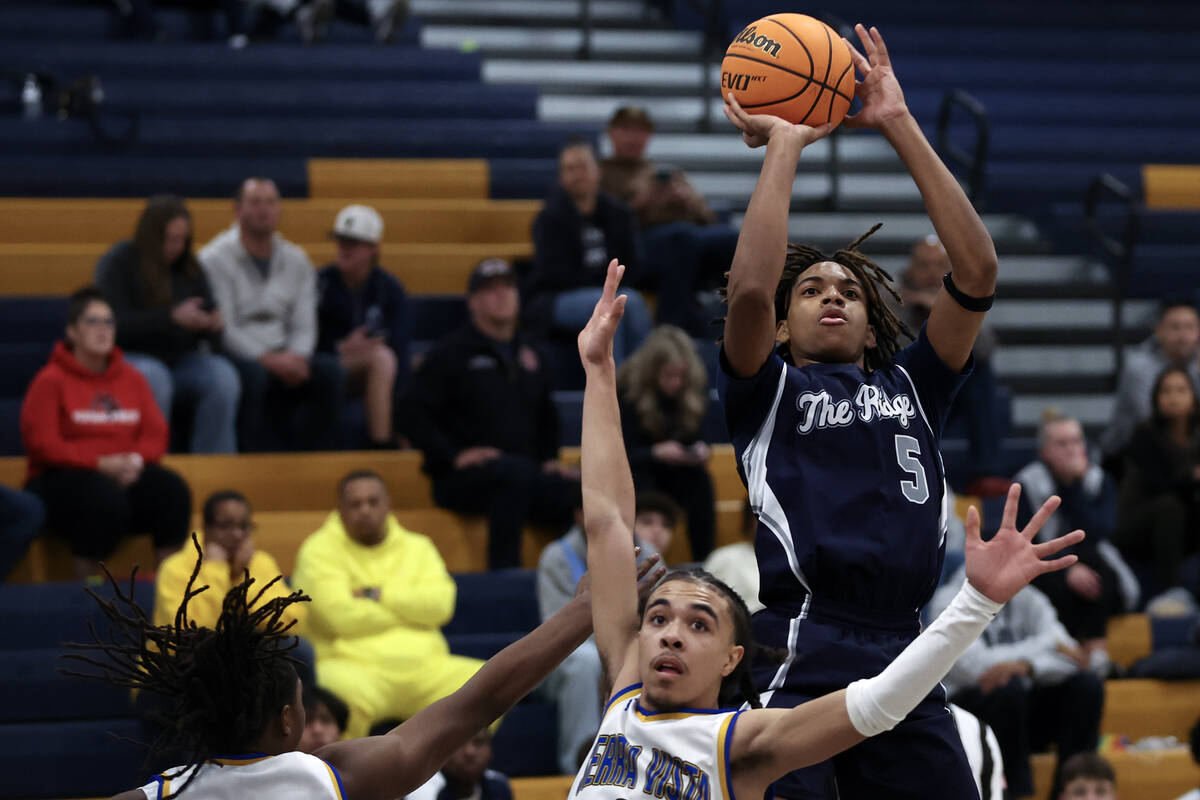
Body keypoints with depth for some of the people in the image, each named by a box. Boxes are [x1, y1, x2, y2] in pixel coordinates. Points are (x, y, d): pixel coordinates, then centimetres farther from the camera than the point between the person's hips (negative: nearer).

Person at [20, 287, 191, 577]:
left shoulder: (132, 379, 18)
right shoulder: (50, 381, 1)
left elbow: (156, 434, 14)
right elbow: (41, 444, -8)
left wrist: (136, 459, -10)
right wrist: (101, 464, -16)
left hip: (127, 475, 5)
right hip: (61, 478, -5)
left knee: (172, 489, -25)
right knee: (105, 498, -38)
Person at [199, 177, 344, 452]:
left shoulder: (296, 261, 14)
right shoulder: (215, 259, -2)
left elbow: (304, 326, 9)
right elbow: (222, 328, -11)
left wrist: (296, 357, -14)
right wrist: (269, 359, -21)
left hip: (283, 358, 5)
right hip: (232, 356, -4)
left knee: (329, 369, -24)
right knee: (254, 375, -38)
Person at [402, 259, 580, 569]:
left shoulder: (528, 352, 21)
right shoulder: (452, 352, 2)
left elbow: (546, 415, 34)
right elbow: (414, 414, -5)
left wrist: (549, 459, 17)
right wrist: (454, 456, -15)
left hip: (528, 475, 5)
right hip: (463, 477, -5)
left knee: (573, 491, -24)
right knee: (516, 472, -38)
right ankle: (503, 571, -37)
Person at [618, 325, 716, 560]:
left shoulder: (695, 386, -9)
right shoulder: (627, 391, -19)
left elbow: (697, 435, -3)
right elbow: (624, 452, -20)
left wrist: (700, 450, -27)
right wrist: (657, 453, -40)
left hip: (675, 470, 3)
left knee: (700, 480, -26)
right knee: (642, 485, -34)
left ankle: (703, 564, -23)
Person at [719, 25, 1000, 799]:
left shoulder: (911, 386, 23)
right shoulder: (769, 390, 14)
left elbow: (977, 274, 11)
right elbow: (749, 289, -7)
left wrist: (901, 127, 10)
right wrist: (782, 148, 2)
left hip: (903, 659, 4)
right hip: (798, 660, -4)